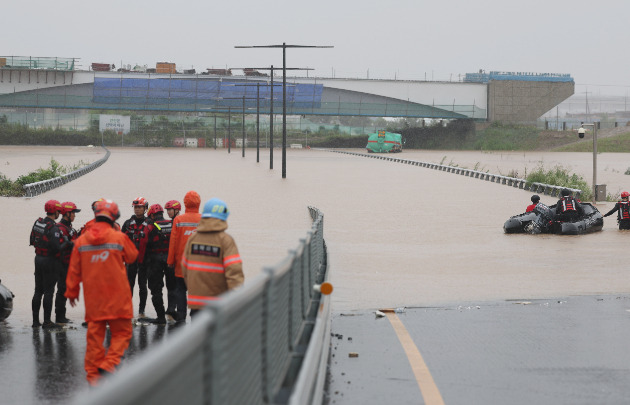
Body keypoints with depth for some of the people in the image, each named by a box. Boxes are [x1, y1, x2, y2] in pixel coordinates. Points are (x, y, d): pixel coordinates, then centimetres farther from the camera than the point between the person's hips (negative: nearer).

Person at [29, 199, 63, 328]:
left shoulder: (37, 223, 5)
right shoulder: (53, 228, -20)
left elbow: (32, 241, 12)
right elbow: (56, 248, -25)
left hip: (38, 258, 8)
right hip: (50, 261, -8)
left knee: (38, 291, 13)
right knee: (48, 291, -2)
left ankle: (35, 320, 16)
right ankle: (47, 321, 0)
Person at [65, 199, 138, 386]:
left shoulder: (81, 240, 2)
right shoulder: (119, 238, -8)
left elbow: (74, 270, 8)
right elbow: (132, 256, 10)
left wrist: (72, 292, 21)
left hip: (92, 297, 3)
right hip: (117, 297, -3)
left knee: (94, 335, 9)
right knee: (121, 332, 5)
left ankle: (93, 374, 10)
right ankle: (109, 364, -13)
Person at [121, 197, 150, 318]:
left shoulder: (149, 224, 4)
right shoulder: (128, 223, 9)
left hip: (143, 259, -1)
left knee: (142, 285, 3)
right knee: (129, 284, 2)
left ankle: (141, 311, 9)